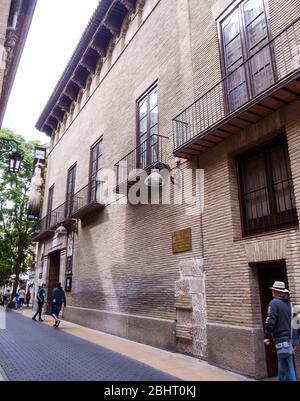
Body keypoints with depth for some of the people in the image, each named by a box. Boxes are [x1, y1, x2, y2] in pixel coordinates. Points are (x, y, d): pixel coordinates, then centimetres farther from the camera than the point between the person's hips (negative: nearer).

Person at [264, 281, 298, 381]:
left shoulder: (274, 302, -13)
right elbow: (292, 319, 14)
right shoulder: (289, 303, 9)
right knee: (283, 365, 19)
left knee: (287, 366, -2)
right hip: (290, 337, 8)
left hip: (281, 338, -8)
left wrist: (267, 336, -10)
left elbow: (270, 321, -18)